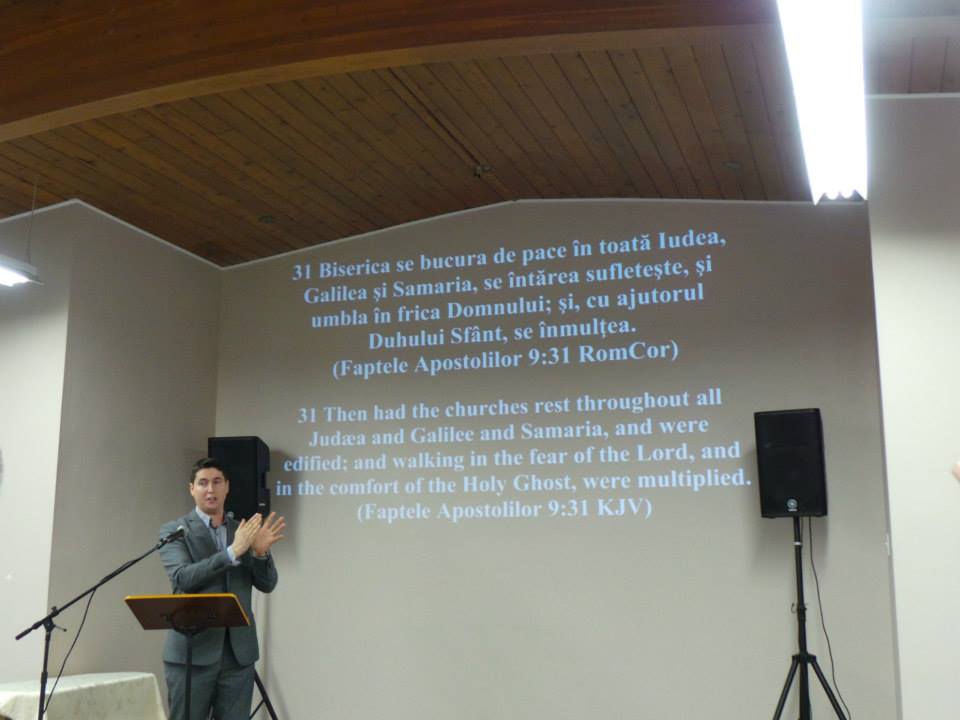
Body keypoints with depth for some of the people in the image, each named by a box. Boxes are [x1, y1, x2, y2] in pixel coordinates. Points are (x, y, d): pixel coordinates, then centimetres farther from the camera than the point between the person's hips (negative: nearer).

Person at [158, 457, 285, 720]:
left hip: (238, 652, 4)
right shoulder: (174, 531, 0)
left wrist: (260, 551, -14)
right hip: (192, 651, -3)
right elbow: (183, 578, -17)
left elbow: (267, 584, 6)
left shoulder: (244, 531, 11)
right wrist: (233, 552, -24)